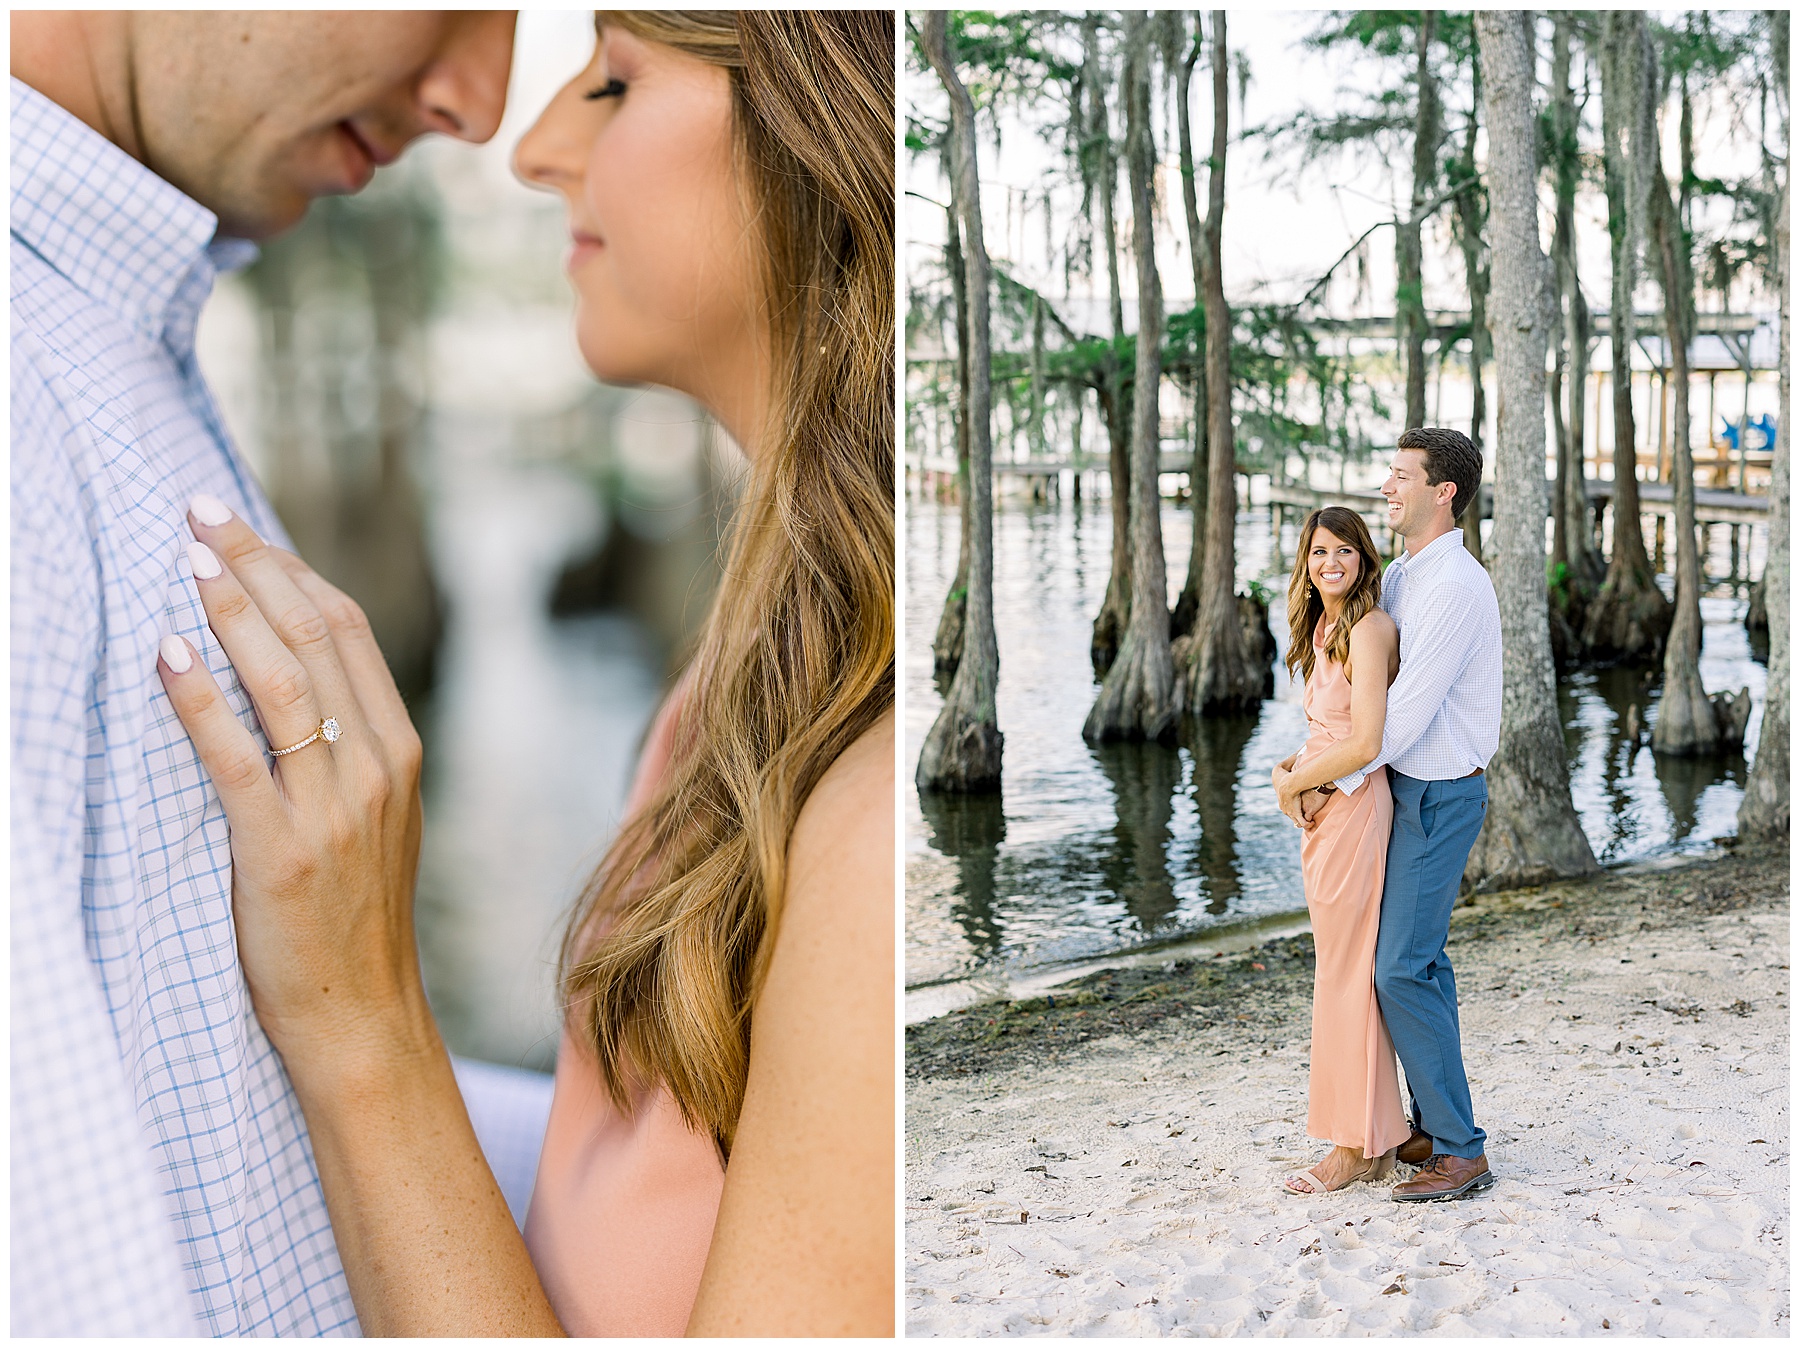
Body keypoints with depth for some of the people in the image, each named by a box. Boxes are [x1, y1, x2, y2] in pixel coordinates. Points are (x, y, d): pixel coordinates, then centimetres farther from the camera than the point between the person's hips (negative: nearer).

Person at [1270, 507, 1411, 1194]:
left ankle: (1358, 1146, 6)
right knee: (1345, 969, 13)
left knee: (1346, 974, -3)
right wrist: (1299, 764, 8)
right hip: (1325, 810, 10)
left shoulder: (1369, 629, -15)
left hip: (1355, 809, -10)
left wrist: (1293, 783, -9)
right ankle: (1373, 1136, 22)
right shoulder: (1323, 629, 14)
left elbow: (1365, 743, -22)